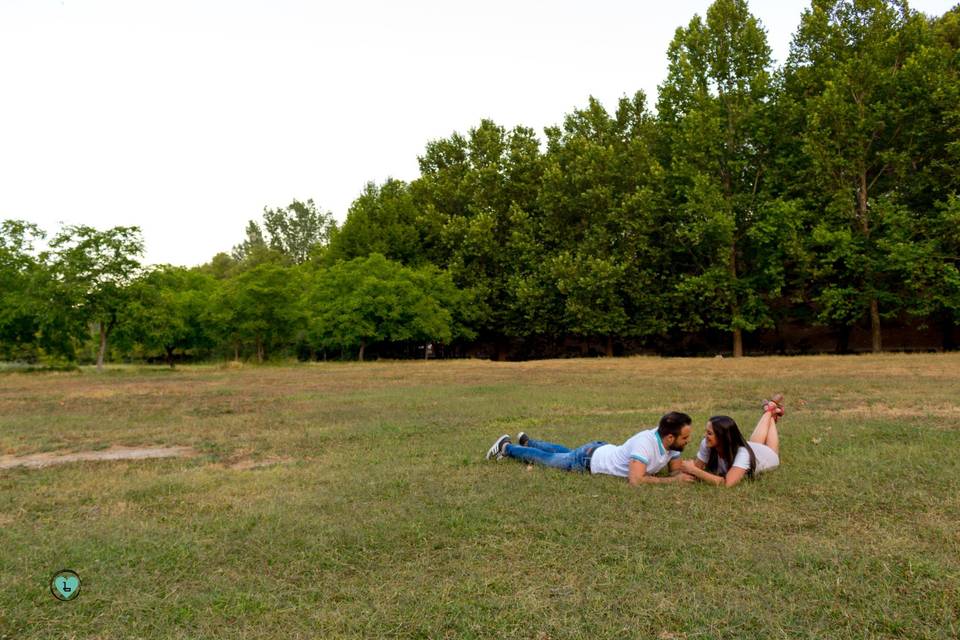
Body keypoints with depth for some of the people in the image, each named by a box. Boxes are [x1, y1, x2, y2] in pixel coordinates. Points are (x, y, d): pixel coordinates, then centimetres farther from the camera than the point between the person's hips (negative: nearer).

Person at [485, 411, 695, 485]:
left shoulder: (670, 440, -14)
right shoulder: (645, 443, -40)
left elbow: (676, 470, -1)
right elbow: (635, 480, -47)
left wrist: (682, 475, -26)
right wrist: (672, 480, -39)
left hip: (603, 451, 7)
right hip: (589, 459, -7)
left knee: (565, 452, 32)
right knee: (547, 459, 13)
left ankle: (527, 441, 55)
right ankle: (507, 447, 34)